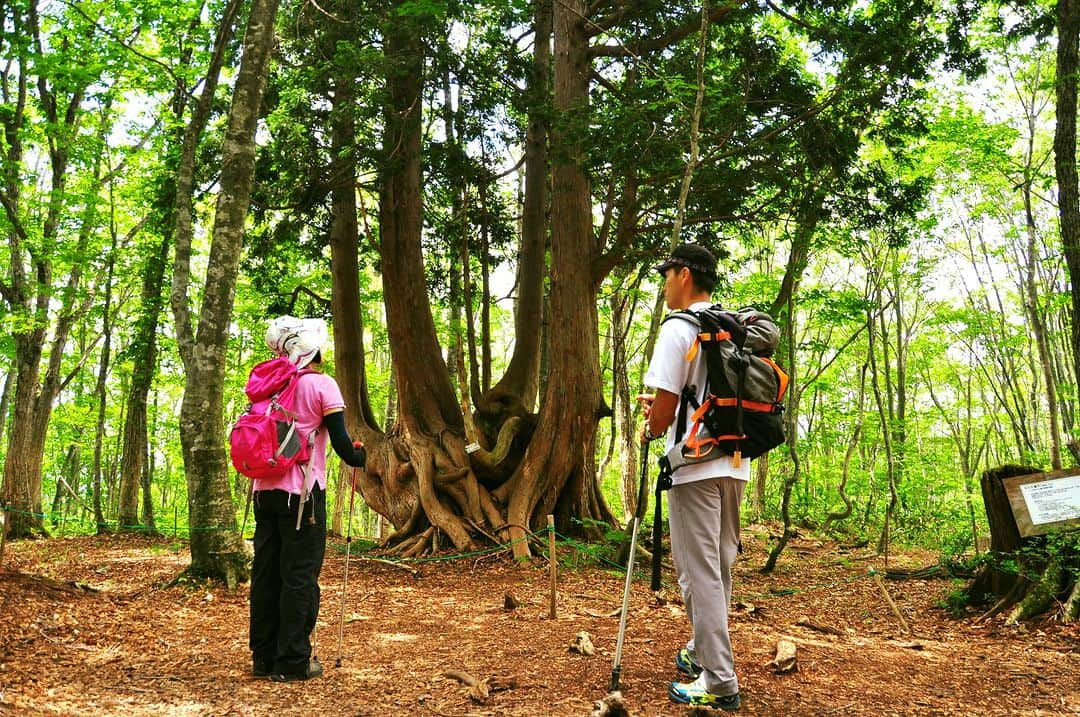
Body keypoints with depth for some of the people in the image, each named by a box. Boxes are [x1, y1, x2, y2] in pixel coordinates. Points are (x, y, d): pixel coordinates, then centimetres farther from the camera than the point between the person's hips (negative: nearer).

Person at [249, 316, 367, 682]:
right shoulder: (322, 385, -7)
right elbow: (341, 443, -11)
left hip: (265, 488, 6)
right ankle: (293, 662, 4)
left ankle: (263, 656, 18)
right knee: (300, 576, 0)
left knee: (266, 572, 11)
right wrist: (359, 455, 7)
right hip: (302, 492, -6)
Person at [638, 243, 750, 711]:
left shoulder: (678, 330, -13)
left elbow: (664, 407, -16)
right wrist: (664, 409, 21)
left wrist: (651, 430, 6)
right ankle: (702, 654, 32)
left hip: (696, 466, -8)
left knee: (700, 572, -2)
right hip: (735, 465, 8)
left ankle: (719, 682, 2)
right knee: (719, 567, 18)